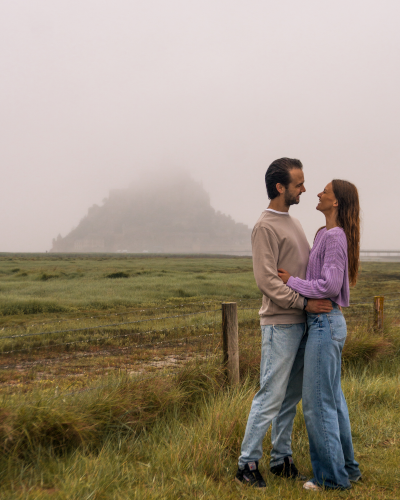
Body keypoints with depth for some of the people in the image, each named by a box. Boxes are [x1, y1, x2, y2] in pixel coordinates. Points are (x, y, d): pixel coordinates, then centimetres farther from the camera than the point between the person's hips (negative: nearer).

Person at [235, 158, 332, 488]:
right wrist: (304, 302, -19)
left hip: (301, 323, 9)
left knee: (292, 395, 13)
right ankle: (248, 463, 5)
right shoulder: (265, 227, -12)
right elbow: (266, 280, -18)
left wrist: (326, 296, 10)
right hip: (280, 324, -9)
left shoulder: (293, 222, 16)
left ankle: (282, 459, 23)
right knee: (272, 395, -5)